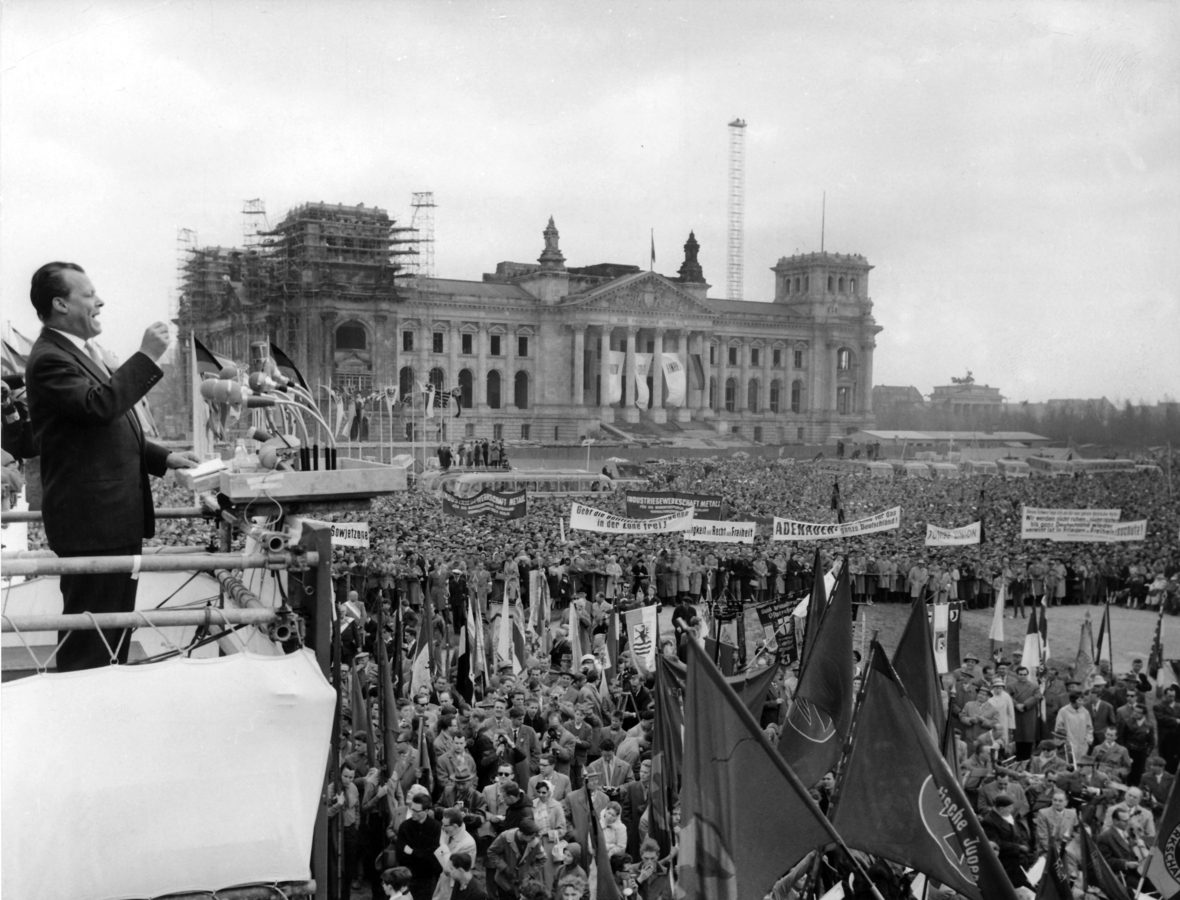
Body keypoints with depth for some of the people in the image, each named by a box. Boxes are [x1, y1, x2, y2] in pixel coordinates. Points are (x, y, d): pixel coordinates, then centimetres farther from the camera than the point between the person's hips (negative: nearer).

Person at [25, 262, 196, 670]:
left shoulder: (83, 352, 17)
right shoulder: (50, 359, -15)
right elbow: (100, 404, -31)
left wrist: (162, 457, 14)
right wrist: (147, 356, -24)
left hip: (118, 515, 10)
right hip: (91, 521, -10)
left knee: (115, 629, 18)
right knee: (88, 640, -4)